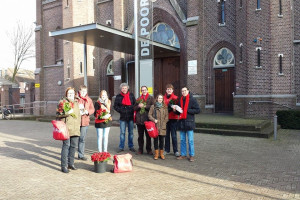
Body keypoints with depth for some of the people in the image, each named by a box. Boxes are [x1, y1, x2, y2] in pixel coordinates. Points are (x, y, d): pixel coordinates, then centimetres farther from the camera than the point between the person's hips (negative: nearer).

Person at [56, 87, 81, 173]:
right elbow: (58, 114, -6)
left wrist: (78, 125, 19)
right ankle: (64, 166, -2)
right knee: (66, 145, -8)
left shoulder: (76, 103, 20)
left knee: (73, 146, 8)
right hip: (66, 127, -6)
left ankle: (71, 163, 20)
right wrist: (67, 112, -18)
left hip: (75, 129, 6)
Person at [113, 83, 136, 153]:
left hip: (131, 117, 1)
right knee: (122, 132, 2)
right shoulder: (118, 96, 3)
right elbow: (115, 106, 6)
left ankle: (131, 146, 19)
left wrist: (133, 110, -4)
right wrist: (120, 111, -6)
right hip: (123, 117, -1)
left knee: (131, 132, 9)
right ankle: (121, 147, 11)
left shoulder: (131, 95, 6)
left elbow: (135, 104, 11)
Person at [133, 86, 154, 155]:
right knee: (140, 135, 8)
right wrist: (138, 106, -9)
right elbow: (134, 108, 10)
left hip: (147, 120, -3)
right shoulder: (139, 99, 16)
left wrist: (145, 106, -14)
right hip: (139, 120, 3)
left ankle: (149, 149, 13)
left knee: (148, 135, 2)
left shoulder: (151, 98, 5)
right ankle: (140, 149, 17)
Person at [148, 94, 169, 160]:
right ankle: (156, 153, 13)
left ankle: (161, 153, 16)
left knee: (162, 140, 4)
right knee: (156, 140, 4)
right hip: (155, 126, -1)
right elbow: (149, 115, 3)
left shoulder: (165, 107, 10)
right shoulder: (153, 106, 5)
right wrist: (154, 120, -12)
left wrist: (164, 122, -3)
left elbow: (167, 116, 9)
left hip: (162, 127, 1)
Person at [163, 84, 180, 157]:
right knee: (166, 135, 8)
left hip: (173, 118, -2)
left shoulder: (175, 98, 1)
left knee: (174, 135, 0)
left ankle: (175, 151, 8)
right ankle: (167, 150, 19)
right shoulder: (163, 98, 9)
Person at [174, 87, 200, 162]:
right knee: (182, 140, 10)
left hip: (189, 122, -5)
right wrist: (175, 110, 0)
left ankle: (191, 155, 9)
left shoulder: (192, 100, -3)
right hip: (181, 122, 5)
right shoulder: (180, 100, 14)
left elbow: (198, 110, -9)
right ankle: (183, 154, 19)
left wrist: (187, 110, -14)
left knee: (190, 140, 0)